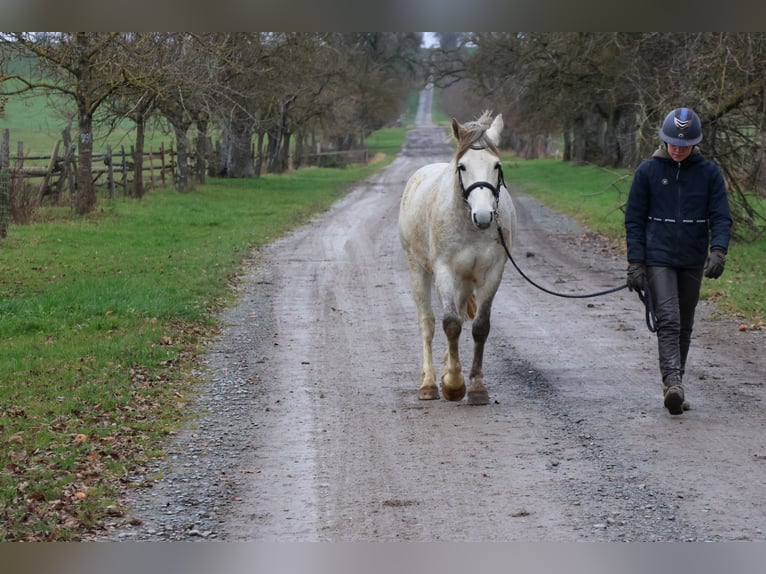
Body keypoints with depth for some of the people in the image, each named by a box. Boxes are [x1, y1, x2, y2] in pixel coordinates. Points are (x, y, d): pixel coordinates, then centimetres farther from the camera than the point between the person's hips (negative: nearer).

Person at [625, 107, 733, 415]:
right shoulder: (648, 170, -1)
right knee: (668, 320, -17)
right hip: (658, 259, -3)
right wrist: (635, 262, -5)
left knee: (684, 326, 10)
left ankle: (674, 387, 22)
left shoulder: (709, 173, 2)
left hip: (693, 262, 3)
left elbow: (721, 216, 0)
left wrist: (718, 250, -18)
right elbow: (634, 219, 2)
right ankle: (673, 384, -28)